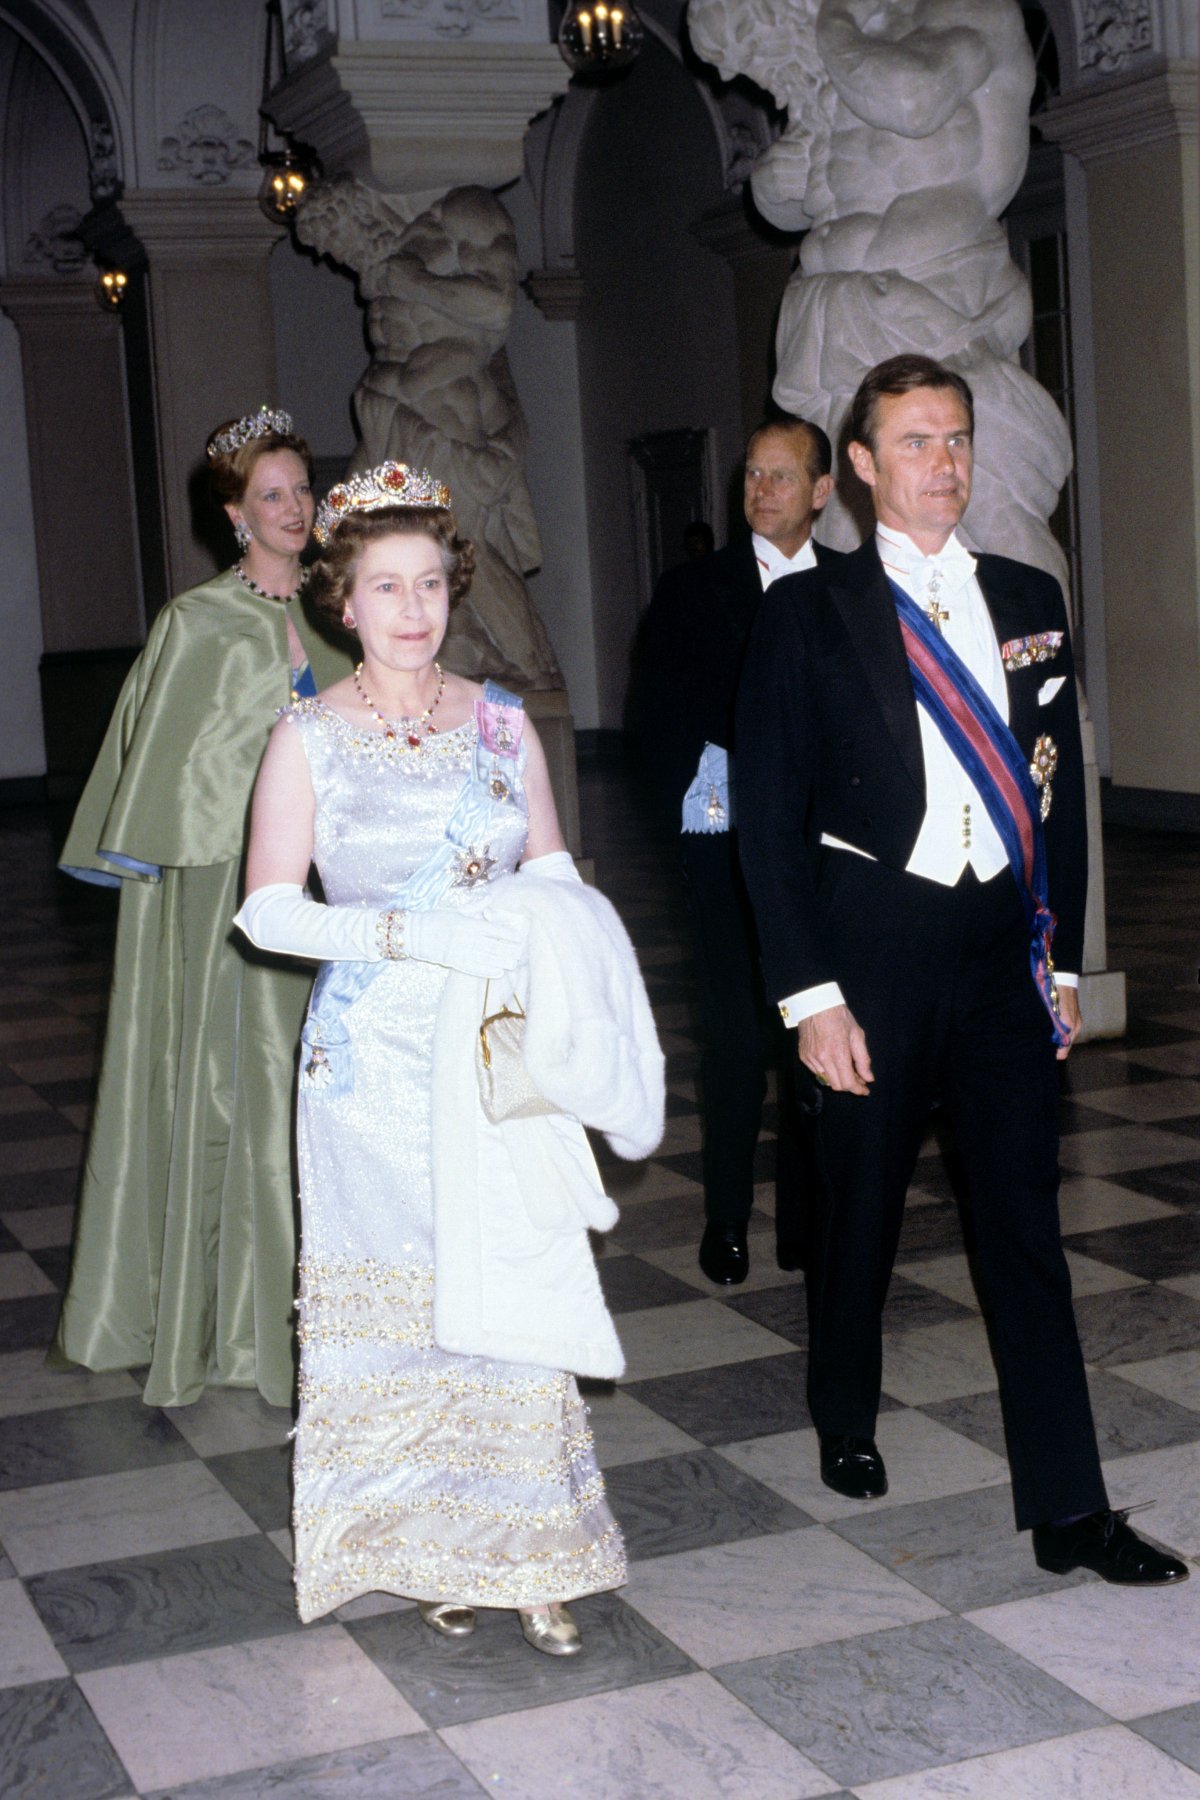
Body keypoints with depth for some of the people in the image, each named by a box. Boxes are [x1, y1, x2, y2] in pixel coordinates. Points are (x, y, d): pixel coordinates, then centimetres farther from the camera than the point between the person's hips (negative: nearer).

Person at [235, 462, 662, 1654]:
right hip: (375, 1053, -2)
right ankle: (426, 1547, 21)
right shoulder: (309, 737, -2)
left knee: (513, 1285, -2)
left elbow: (554, 873, 12)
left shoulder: (500, 723, 6)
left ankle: (525, 1555, 9)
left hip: (502, 1049, 2)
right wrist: (411, 935, -18)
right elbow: (270, 909, -7)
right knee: (398, 1292, 4)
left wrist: (541, 937, -11)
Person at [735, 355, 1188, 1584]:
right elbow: (770, 819, -5)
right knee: (861, 1203, 12)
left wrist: (1061, 956, 9)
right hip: (875, 949, -3)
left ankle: (1067, 1509, 6)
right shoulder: (809, 616, -3)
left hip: (1003, 946, 3)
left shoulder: (1027, 601, 9)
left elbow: (1059, 784, 13)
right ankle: (846, 1423, 37)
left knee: (1025, 1218, 2)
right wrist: (810, 994, -10)